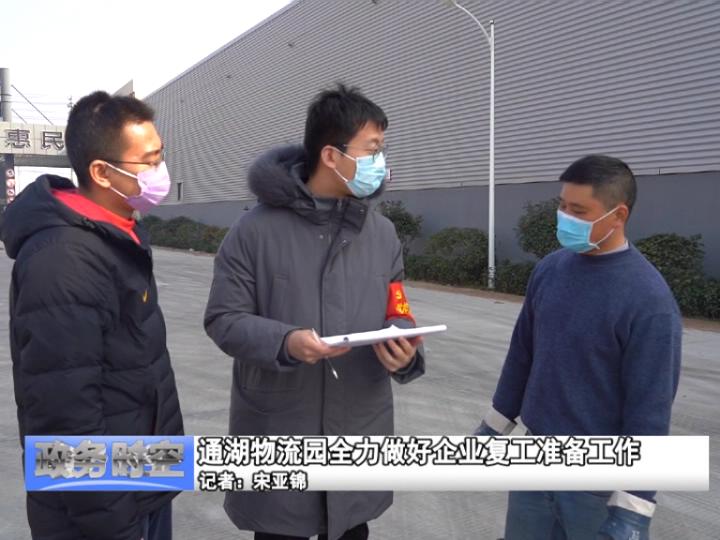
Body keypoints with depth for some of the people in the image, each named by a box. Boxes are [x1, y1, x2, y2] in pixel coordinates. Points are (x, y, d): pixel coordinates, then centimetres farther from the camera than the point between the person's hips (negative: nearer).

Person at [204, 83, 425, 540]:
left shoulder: (382, 233, 4)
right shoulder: (257, 229, -10)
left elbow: (396, 313, 8)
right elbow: (223, 318, -7)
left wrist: (404, 347, -15)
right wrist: (284, 341, -25)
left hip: (360, 434, 4)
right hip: (278, 437, -3)